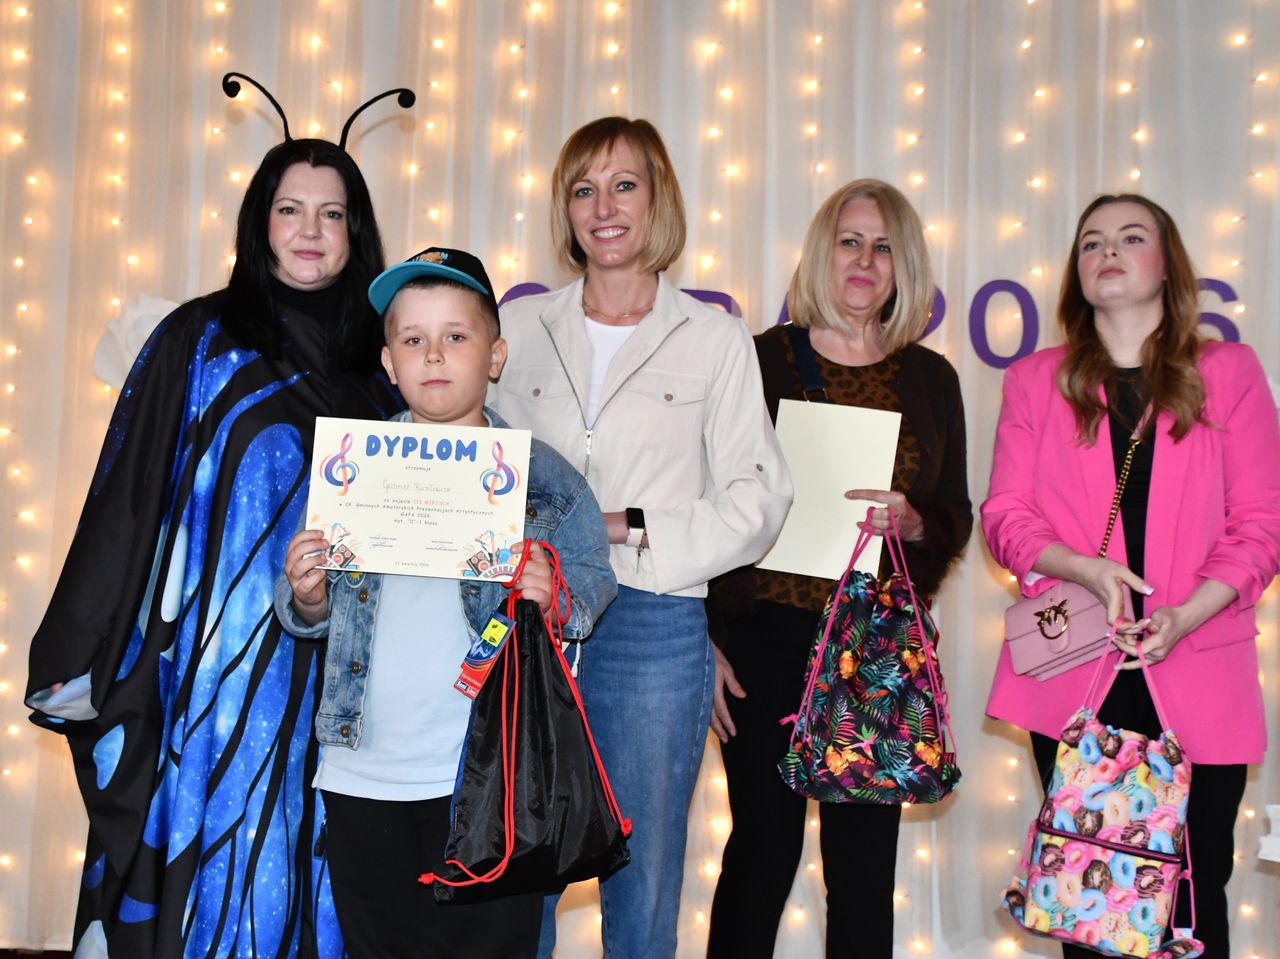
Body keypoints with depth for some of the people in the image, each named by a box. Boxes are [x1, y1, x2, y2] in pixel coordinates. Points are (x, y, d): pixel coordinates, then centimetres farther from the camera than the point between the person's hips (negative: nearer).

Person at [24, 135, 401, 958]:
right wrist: (88, 665, -4)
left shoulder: (377, 360, 9)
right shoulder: (201, 341, 1)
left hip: (336, 667, 2)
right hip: (220, 658, -2)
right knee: (212, 866, 3)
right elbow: (128, 502, -2)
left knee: (304, 862, 7)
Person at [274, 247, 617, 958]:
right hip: (362, 773, 3)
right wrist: (305, 597, -9)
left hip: (488, 776, -3)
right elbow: (314, 618, 13)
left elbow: (595, 580, 0)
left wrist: (554, 598, -20)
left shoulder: (542, 476, 0)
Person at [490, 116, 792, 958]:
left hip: (653, 627, -2)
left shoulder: (715, 339, 4)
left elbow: (756, 503, -1)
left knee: (642, 882, 7)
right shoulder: (521, 328, 11)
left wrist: (629, 529, -12)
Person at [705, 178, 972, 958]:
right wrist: (704, 640, -4)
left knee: (865, 858, 5)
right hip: (766, 637, -2)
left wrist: (911, 521, -12)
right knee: (764, 843, 3)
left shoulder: (932, 379, 10)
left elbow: (956, 520, 11)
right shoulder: (761, 360, 2)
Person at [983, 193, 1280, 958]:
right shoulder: (1036, 380, 10)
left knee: (1191, 896, 1)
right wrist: (1086, 569, -14)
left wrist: (1183, 616, -12)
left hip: (1197, 680, -1)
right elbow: (1005, 515, 5)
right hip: (1072, 678, 1)